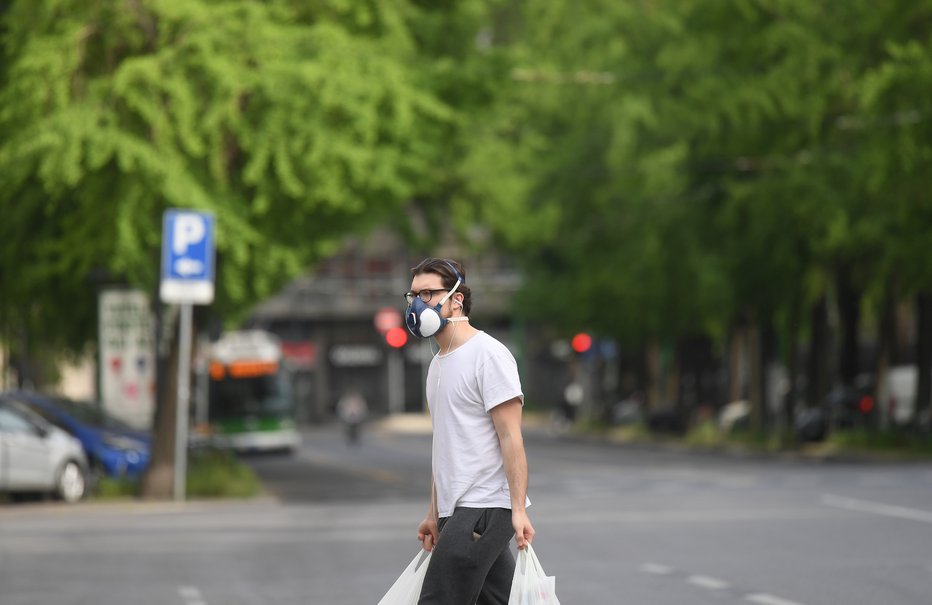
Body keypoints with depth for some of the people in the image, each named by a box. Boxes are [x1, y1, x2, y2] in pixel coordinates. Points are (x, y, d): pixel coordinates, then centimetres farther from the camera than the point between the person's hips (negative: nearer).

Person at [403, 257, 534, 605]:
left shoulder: (487, 355, -10)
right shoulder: (438, 364, 19)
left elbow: (511, 438, -15)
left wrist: (518, 511, -20)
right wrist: (435, 512, 21)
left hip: (484, 508, -9)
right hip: (459, 510, 9)